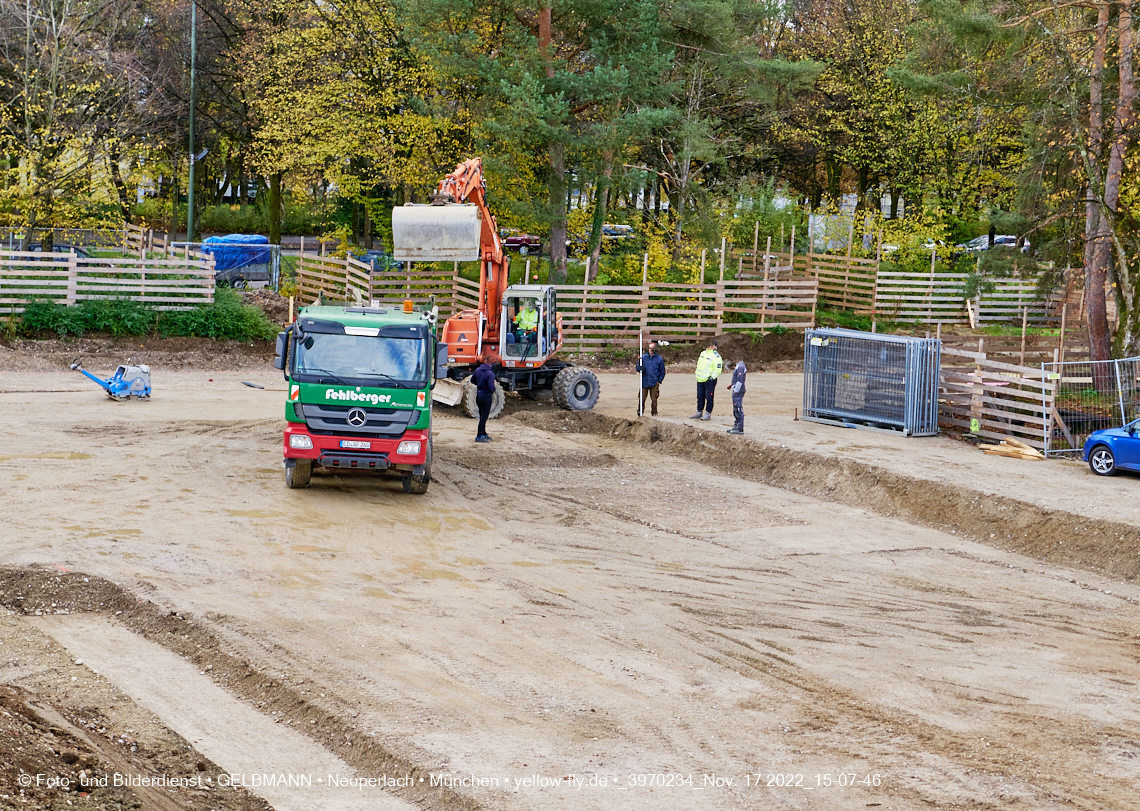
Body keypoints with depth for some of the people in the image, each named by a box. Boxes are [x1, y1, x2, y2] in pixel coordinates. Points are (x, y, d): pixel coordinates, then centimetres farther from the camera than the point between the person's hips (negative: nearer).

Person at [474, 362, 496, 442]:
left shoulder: (477, 370, 0)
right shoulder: (490, 374, -22)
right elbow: (491, 387, -26)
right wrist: (493, 391, -4)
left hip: (478, 396, 7)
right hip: (486, 396, -7)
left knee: (482, 416, 19)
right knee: (484, 417, 1)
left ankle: (484, 434, 30)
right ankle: (479, 436, 4)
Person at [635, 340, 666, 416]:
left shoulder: (659, 359, 4)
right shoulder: (643, 357, 8)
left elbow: (662, 372, 9)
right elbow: (637, 367, 13)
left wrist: (659, 381, -1)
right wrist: (639, 368, -12)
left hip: (654, 384, -1)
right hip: (644, 383, 1)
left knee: (654, 399, 3)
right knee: (642, 398, -3)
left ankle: (654, 413, 14)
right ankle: (640, 412, 8)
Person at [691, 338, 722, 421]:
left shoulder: (716, 356, -11)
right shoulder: (703, 353, 14)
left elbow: (717, 370, -14)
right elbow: (699, 364, 24)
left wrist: (712, 377, -19)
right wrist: (697, 375, 17)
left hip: (709, 380, -8)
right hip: (700, 380, 8)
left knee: (709, 398, -2)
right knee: (700, 397, 13)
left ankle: (708, 414, 3)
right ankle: (699, 412, 21)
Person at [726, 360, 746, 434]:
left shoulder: (740, 367, -17)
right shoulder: (738, 366, 15)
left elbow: (740, 380, -22)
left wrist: (736, 390, -20)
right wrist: (732, 384, 15)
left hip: (738, 391, -11)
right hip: (736, 391, 11)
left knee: (738, 410, -7)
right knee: (736, 411, 16)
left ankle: (740, 429, -5)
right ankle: (736, 427, 23)